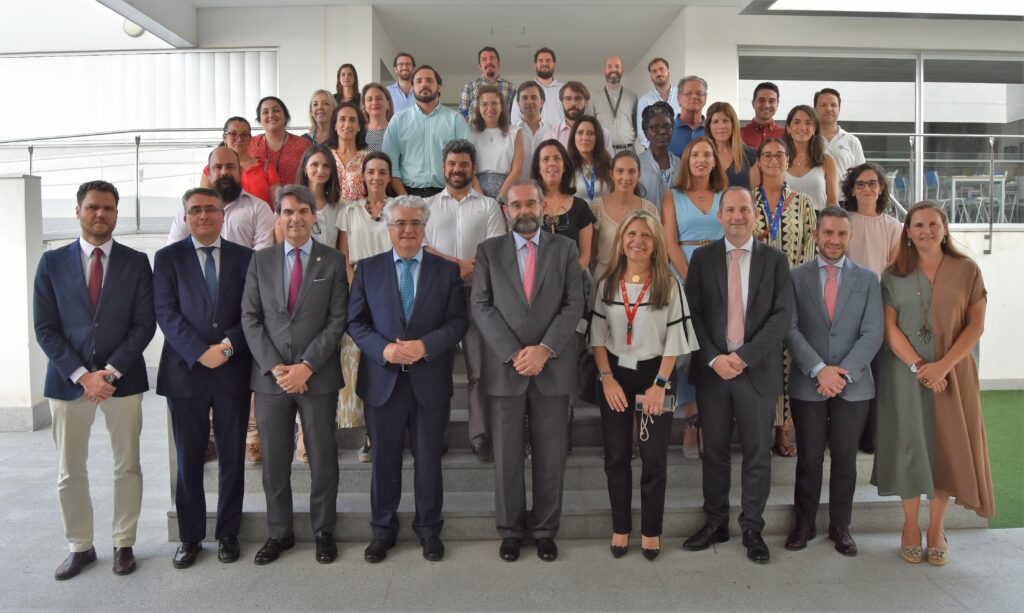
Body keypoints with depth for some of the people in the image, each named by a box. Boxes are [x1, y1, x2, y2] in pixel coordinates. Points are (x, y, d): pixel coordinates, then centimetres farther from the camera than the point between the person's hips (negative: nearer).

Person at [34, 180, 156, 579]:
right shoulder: (52, 263, 4)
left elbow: (144, 324, -3)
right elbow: (45, 328, -1)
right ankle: (80, 547, 25)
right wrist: (82, 375, -11)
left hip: (123, 379, 0)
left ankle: (124, 544, 23)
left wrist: (111, 371, -13)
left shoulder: (136, 262, 2)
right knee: (69, 472, 9)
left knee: (127, 468, 8)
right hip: (68, 380, 1)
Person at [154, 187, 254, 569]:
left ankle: (228, 534, 22)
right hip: (186, 371, 0)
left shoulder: (244, 257, 7)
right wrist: (201, 352, -15)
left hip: (234, 371, 1)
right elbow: (166, 313, -4)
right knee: (188, 460, 8)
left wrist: (227, 346, -13)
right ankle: (190, 537, 22)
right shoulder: (168, 258, 5)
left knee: (233, 458, 8)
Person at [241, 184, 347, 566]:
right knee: (274, 461, 10)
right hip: (270, 376, 2)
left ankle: (324, 531, 24)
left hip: (318, 377, -2)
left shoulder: (333, 261, 2)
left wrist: (306, 366, -13)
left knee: (323, 459, 7)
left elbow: (337, 321, -4)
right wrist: (274, 366, -9)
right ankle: (279, 533, 27)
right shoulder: (260, 261, 8)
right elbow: (250, 319, 3)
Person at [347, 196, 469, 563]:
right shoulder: (368, 269, 5)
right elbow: (355, 322, 1)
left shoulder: (447, 271, 3)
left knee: (429, 460, 11)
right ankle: (383, 530, 29)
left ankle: (429, 530, 28)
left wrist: (424, 346, -18)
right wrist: (384, 349, -16)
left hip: (431, 381, 0)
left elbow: (458, 322, -2)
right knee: (384, 461, 12)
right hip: (383, 381, 1)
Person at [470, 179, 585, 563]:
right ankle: (510, 530, 23)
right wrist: (513, 353, -11)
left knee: (550, 455, 7)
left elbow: (574, 305, 0)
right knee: (506, 456, 7)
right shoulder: (488, 251, 7)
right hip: (504, 368, 0)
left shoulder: (565, 249, 7)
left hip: (552, 368, 0)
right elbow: (480, 307, -1)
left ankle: (545, 530, 22)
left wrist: (544, 350, -13)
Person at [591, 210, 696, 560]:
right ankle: (620, 528, 22)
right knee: (616, 457, 9)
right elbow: (598, 335, 2)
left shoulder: (669, 286, -5)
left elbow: (674, 339, -6)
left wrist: (660, 384, -13)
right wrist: (607, 378, -8)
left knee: (654, 458, 5)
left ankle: (651, 530, 21)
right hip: (615, 375, 2)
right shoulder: (606, 283, 2)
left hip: (653, 374, -2)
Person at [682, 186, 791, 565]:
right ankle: (716, 524, 23)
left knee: (757, 454, 7)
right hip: (712, 368, 1)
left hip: (758, 370, -1)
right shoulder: (702, 258, 6)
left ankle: (752, 529, 21)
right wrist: (714, 358, -11)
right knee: (714, 451, 10)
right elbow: (693, 313, 1)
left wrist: (744, 356, -13)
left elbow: (782, 316, -5)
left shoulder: (775, 260, 3)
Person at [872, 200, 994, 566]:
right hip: (905, 373, 0)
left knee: (947, 446, 5)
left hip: (952, 373, 0)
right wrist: (917, 366, -14)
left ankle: (937, 529, 19)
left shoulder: (966, 270, 2)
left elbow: (976, 325, -3)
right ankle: (910, 526, 17)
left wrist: (943, 365, -14)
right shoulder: (894, 275, 3)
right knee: (909, 444, 4)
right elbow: (889, 327, -3)